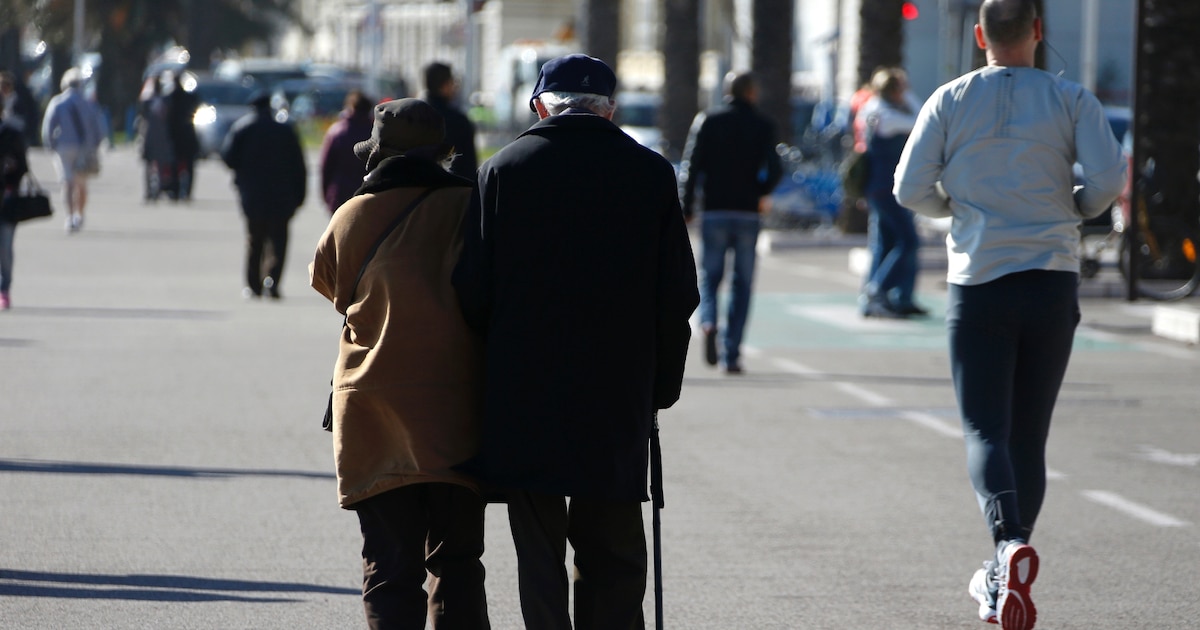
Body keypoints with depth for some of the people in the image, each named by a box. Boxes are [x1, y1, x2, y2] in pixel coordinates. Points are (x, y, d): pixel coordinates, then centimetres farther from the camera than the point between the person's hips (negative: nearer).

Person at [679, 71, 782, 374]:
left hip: (714, 212, 0)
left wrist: (686, 208, 0)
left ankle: (708, 322, -20)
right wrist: (760, 194, 12)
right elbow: (774, 169, -8)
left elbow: (691, 165, -5)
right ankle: (731, 354, 2)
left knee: (709, 276, 11)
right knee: (742, 284, 7)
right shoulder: (762, 126, 2)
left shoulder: (707, 121, 3)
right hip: (747, 213, 0)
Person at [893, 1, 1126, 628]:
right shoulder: (1071, 99, 1)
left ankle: (1011, 545, -29)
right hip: (1052, 281, 1)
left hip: (978, 282, -1)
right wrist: (1074, 210, 9)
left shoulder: (950, 100, 2)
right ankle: (1002, 579, 15)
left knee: (986, 430, -3)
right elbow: (1109, 177, -11)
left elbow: (910, 189, -3)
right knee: (1029, 433, 11)